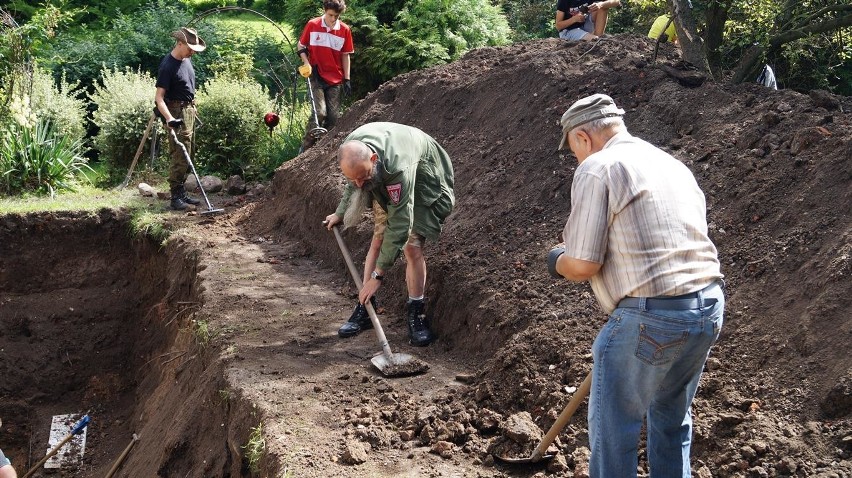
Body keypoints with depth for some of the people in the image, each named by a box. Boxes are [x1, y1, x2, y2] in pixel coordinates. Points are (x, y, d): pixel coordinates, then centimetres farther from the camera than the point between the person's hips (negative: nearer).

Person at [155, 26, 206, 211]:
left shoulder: (186, 59, 7)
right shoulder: (167, 66, -19)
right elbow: (159, 97, -23)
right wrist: (169, 118, -36)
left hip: (189, 110, 9)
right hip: (177, 112, -9)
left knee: (186, 155, 12)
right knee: (180, 156, -11)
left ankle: (182, 193, 19)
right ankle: (176, 197, -8)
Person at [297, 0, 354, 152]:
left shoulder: (345, 30, 0)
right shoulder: (312, 25, -4)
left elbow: (345, 55, 7)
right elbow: (301, 46, 7)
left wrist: (347, 79, 3)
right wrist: (306, 63, -9)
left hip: (336, 80, 2)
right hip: (316, 76, -2)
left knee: (333, 116, -1)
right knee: (320, 112, -16)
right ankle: (305, 149, -5)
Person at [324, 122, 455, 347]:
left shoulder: (398, 166, -46)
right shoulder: (352, 150, -26)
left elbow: (400, 224, -41)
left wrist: (378, 275, -38)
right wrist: (340, 213, 12)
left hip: (423, 184, -6)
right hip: (387, 186, 6)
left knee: (412, 246, -16)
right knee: (378, 239, 1)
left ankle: (416, 313, -3)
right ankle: (365, 307, 7)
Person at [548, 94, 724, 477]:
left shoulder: (596, 169, -7)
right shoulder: (673, 164, 18)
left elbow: (583, 264, -13)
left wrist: (558, 262, 9)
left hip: (650, 316, -8)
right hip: (708, 305, 8)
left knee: (613, 428, 7)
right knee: (673, 418, 24)